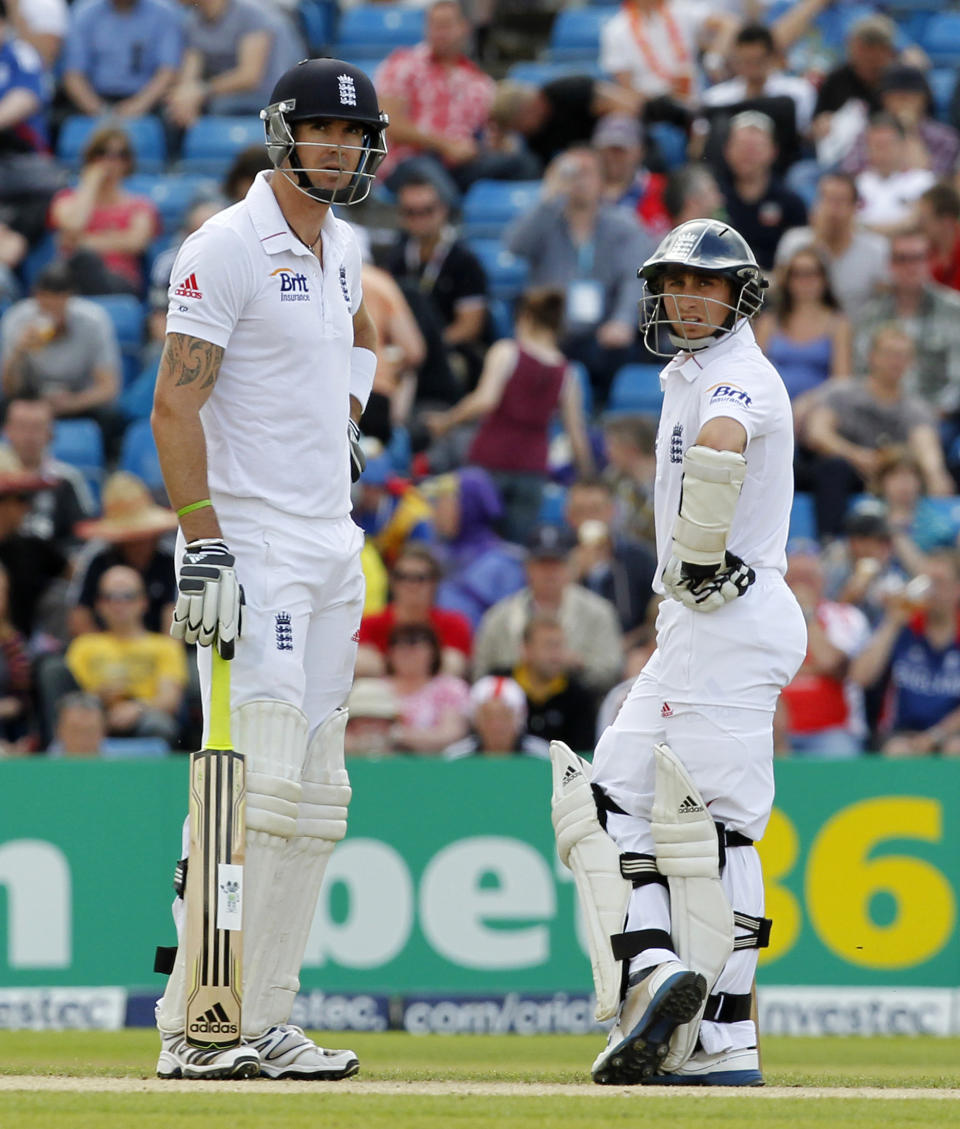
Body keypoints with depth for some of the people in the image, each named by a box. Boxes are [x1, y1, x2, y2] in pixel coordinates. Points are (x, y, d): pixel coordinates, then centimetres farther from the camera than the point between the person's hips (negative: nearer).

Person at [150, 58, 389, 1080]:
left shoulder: (341, 247, 14)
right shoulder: (228, 247, -11)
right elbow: (174, 404, -16)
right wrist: (202, 546, -23)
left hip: (332, 545, 9)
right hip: (249, 544, -9)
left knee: (315, 799, 7)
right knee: (260, 785, -17)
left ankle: (263, 1026, 10)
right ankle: (196, 1029, -15)